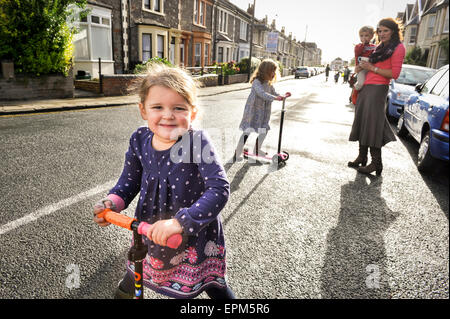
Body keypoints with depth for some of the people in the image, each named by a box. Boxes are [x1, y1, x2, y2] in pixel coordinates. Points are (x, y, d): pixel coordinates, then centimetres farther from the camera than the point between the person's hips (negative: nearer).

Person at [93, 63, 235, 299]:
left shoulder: (198, 142, -26)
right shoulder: (139, 140, -11)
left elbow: (219, 188, -32)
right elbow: (130, 180, 5)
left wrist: (180, 222, -38)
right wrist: (113, 202, -14)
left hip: (196, 232, -4)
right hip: (150, 229, 5)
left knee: (215, 288, 12)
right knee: (133, 279, 29)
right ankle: (125, 289, 63)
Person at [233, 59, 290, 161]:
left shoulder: (269, 83, 8)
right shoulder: (256, 82, -19)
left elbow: (274, 93, 13)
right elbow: (262, 94, -34)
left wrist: (283, 96, -6)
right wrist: (275, 98, -44)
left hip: (263, 112, 8)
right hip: (253, 110, -8)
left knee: (264, 131, 13)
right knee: (247, 131, -8)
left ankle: (257, 150, 33)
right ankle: (237, 153, 1)